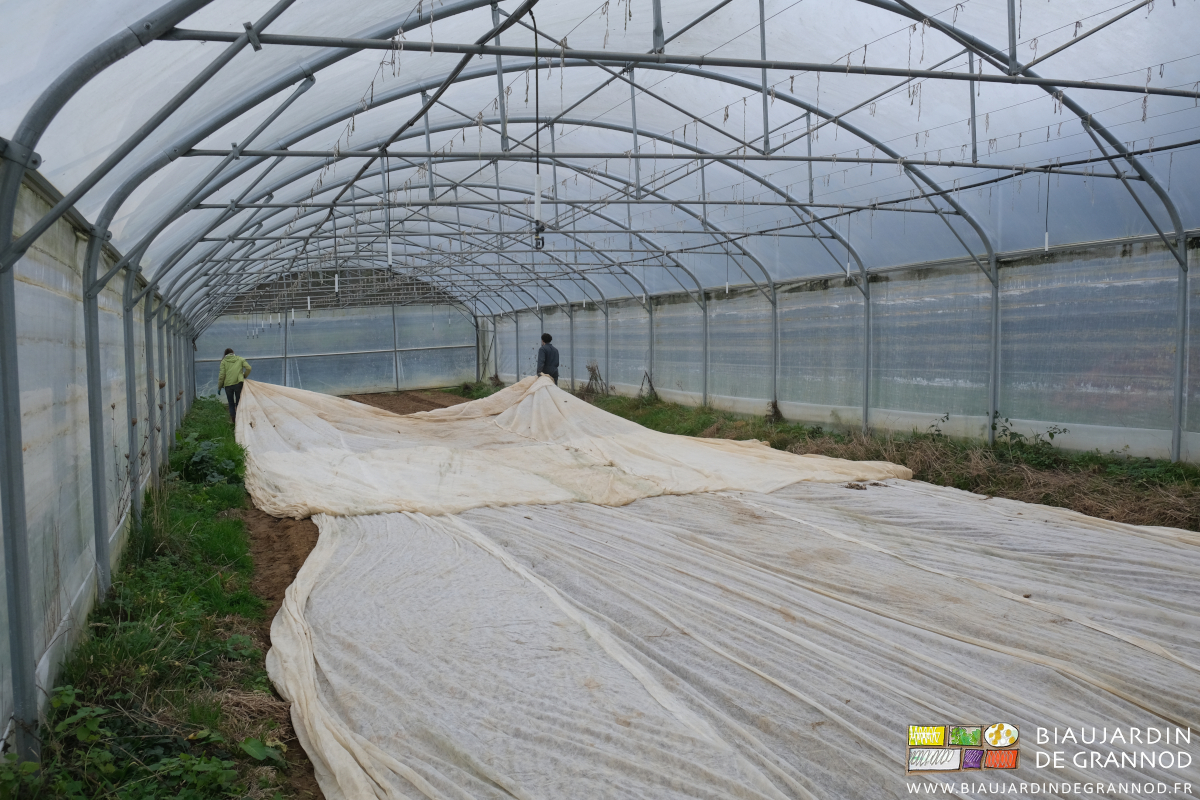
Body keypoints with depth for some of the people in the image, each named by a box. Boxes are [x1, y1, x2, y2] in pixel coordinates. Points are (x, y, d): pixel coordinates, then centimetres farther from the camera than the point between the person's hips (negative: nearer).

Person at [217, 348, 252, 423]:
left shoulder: (224, 361, 5)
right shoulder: (240, 359, 9)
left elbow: (222, 375, -1)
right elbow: (248, 368, -2)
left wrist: (219, 387, 6)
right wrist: (244, 376, 15)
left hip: (228, 384, -1)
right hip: (238, 383, 1)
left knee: (231, 403, 12)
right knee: (238, 402, 10)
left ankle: (233, 418, 6)